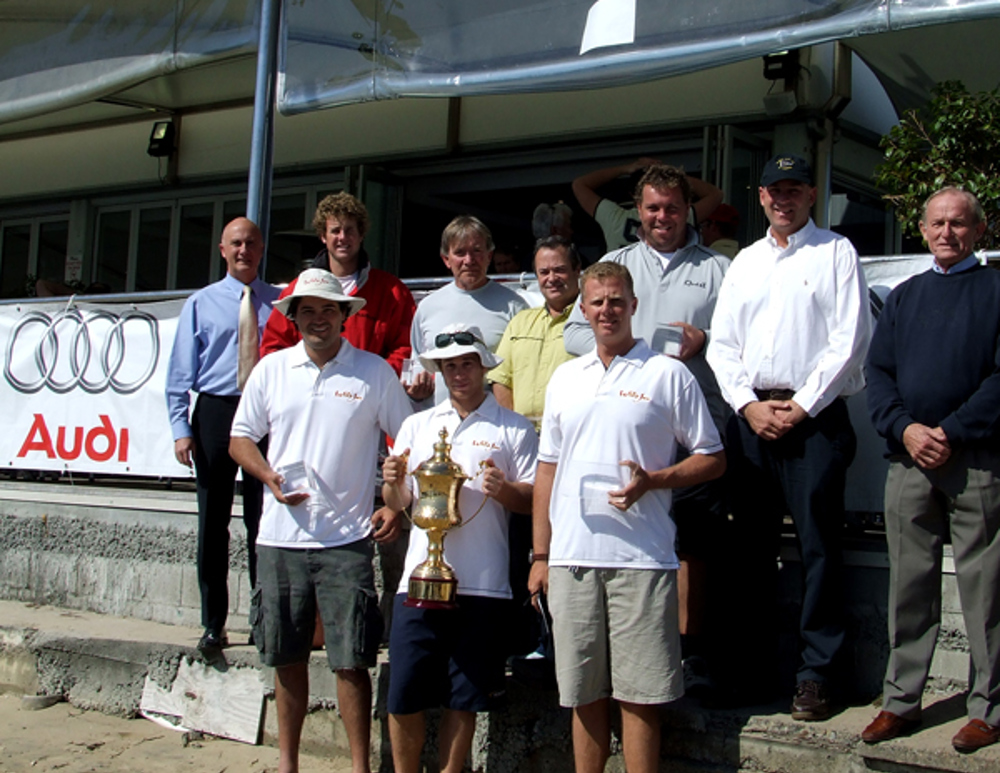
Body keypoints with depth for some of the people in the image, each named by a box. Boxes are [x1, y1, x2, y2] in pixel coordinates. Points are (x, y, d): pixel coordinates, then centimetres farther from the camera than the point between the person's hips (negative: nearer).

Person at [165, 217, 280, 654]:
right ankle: (213, 625, 13)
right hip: (216, 410, 0)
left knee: (264, 520, 5)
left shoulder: (279, 302, 9)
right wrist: (181, 428, -4)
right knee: (213, 521, 4)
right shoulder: (201, 303, 8)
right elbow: (181, 372, 5)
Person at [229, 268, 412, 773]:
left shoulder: (374, 373, 2)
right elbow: (241, 437, 14)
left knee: (351, 661, -3)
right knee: (286, 657, 11)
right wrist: (269, 476, -5)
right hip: (280, 538, 3)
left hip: (346, 540, -3)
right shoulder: (271, 369, 9)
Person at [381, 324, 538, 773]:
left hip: (483, 585, -2)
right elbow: (398, 501, 16)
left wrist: (503, 490, -18)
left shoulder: (513, 429, 6)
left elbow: (533, 499, 2)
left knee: (462, 701, 5)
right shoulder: (417, 426, 16)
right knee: (403, 698, 2)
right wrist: (393, 483, -6)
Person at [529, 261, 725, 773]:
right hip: (571, 558, 4)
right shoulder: (565, 377, 15)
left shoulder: (668, 375, 2)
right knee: (583, 693, 10)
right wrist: (540, 554, 12)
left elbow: (712, 458, 3)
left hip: (640, 558, -4)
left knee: (639, 694, -1)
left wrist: (651, 481, -14)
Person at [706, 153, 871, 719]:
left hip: (814, 415, -4)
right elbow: (723, 343, 13)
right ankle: (753, 664, 17)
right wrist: (748, 405, -2)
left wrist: (800, 406, -10)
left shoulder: (836, 253, 3)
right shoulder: (746, 261, 18)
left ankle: (816, 674, 2)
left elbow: (850, 339, -5)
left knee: (819, 544, -4)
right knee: (752, 543, 7)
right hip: (751, 416, 5)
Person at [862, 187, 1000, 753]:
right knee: (909, 584, 8)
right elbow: (877, 371, 10)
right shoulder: (904, 297, 17)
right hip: (910, 459, 4)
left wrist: (952, 434, -14)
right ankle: (902, 700, 16)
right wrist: (904, 428, -7)